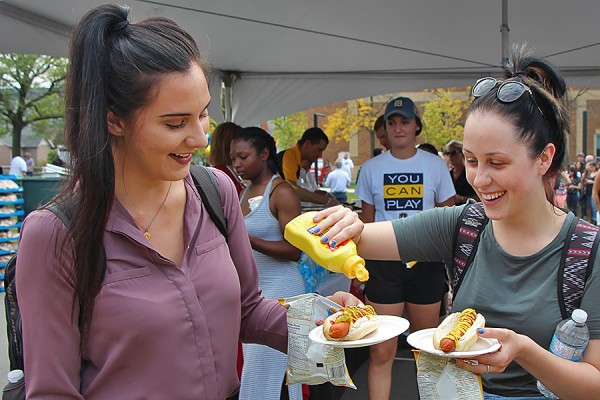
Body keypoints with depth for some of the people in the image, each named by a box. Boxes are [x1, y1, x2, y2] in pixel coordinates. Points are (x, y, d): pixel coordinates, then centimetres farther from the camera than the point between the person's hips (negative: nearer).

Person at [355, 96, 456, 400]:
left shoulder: (435, 165, 4)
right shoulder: (371, 168, 5)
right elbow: (367, 222, 11)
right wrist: (360, 268, 7)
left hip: (426, 262, 0)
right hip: (383, 263, 0)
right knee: (381, 353, -2)